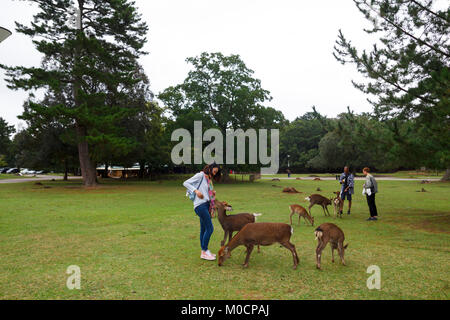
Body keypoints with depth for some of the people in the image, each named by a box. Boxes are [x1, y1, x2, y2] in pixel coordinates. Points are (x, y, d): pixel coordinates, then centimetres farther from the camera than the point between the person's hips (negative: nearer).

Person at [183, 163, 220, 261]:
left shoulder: (209, 179, 19)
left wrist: (213, 194, 2)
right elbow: (186, 183, -10)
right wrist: (196, 190, -20)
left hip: (207, 205, 8)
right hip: (200, 205, -8)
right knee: (210, 228, -10)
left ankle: (204, 251, 19)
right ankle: (204, 252, 0)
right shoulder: (201, 175, -5)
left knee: (204, 229, 12)